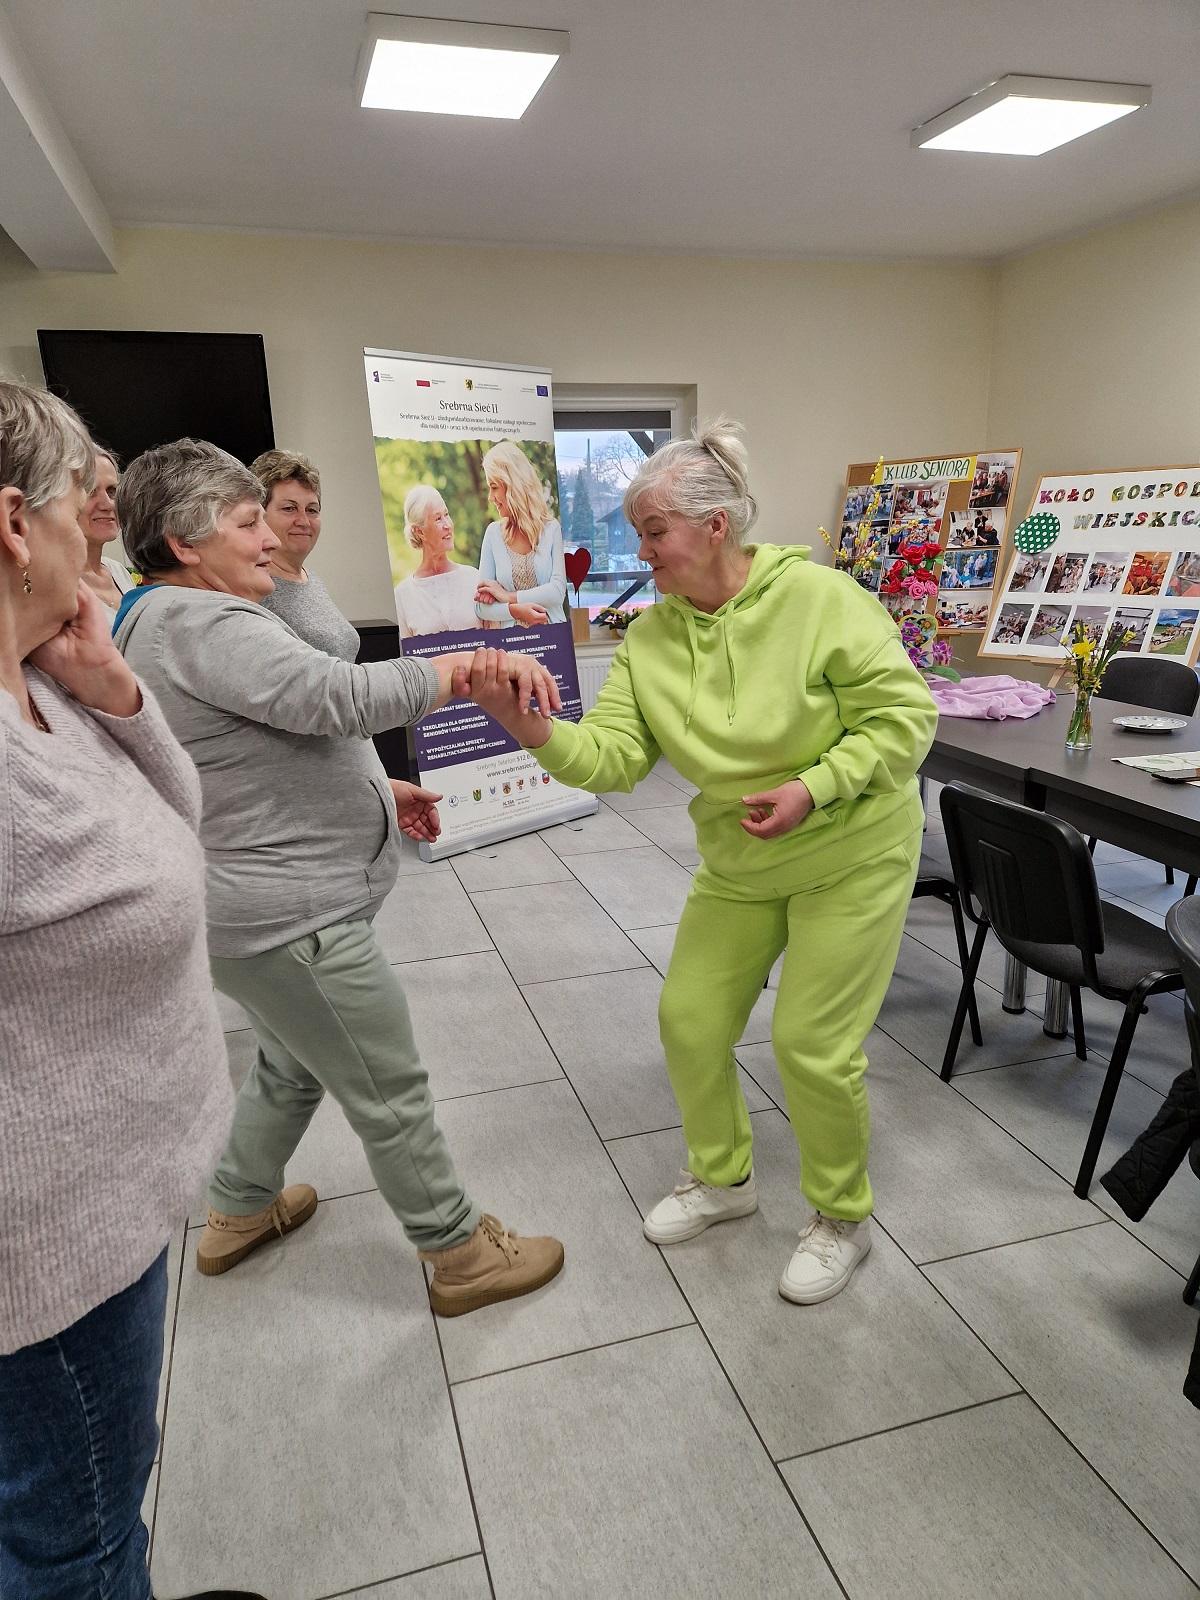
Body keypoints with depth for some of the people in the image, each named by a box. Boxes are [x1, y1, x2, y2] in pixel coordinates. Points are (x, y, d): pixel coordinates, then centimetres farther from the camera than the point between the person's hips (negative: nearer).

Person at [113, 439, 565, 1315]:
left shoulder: (167, 620, 15)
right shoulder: (202, 623, -21)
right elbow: (339, 696, -33)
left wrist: (374, 789, 13)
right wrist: (479, 666, -27)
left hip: (264, 907, 11)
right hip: (292, 919, -11)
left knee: (294, 1066, 28)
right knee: (392, 1096, 4)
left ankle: (238, 1213, 47)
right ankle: (465, 1257, 22)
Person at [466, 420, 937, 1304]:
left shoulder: (821, 598, -20)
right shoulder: (651, 636, -6)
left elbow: (906, 713, -16)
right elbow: (612, 757, -14)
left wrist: (812, 789, -26)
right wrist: (532, 728, -31)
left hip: (853, 858, -5)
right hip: (738, 864, 6)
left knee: (813, 1045, -2)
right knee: (690, 1020, 10)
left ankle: (843, 1219, 28)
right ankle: (723, 1178, 38)